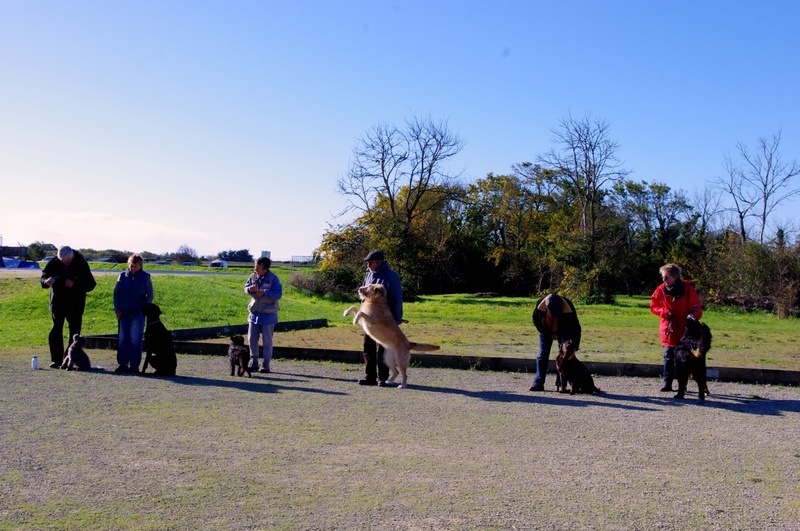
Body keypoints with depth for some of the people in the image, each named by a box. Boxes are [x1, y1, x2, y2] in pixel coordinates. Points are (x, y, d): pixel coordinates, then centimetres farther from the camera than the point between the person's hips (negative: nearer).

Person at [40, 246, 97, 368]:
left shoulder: (81, 264, -12)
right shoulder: (54, 262, -7)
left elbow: (91, 284, -10)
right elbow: (45, 273, 10)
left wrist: (75, 284, -26)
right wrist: (46, 280, -14)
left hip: (75, 303, -1)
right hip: (58, 300, 1)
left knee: (74, 330, 2)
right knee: (56, 329, -3)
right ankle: (56, 360, 1)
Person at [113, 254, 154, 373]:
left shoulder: (145, 277, -1)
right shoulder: (123, 276, 5)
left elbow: (150, 295, 4)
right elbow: (116, 293, 10)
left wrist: (143, 308, -8)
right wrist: (117, 309, 1)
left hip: (138, 314, -3)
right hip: (123, 313, 3)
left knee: (135, 340, -3)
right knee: (122, 339, 5)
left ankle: (134, 365, 1)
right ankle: (122, 364, 11)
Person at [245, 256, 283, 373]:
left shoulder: (273, 278, -13)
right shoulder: (253, 276, 2)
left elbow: (278, 293, -17)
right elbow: (246, 287, 13)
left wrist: (264, 293, -26)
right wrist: (249, 289, -11)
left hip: (268, 314, -5)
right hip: (254, 312, 5)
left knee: (267, 341, 3)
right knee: (252, 339, 8)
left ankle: (266, 364, 11)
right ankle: (253, 362, 21)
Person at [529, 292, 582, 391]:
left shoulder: (568, 308, -34)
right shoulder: (540, 305, -31)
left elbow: (575, 326, -21)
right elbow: (536, 321, -12)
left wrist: (575, 345, -19)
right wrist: (549, 334, -13)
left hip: (564, 332, -1)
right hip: (546, 331, 1)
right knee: (542, 355, -4)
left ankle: (561, 383, -2)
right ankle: (538, 382, -3)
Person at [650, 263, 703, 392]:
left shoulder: (687, 289, -11)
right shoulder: (661, 290, -4)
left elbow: (697, 309, -6)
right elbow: (653, 306, 5)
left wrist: (692, 316, -27)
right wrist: (664, 312, -13)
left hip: (684, 331, -1)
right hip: (669, 330, 2)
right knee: (668, 357, 3)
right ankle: (667, 383, 9)